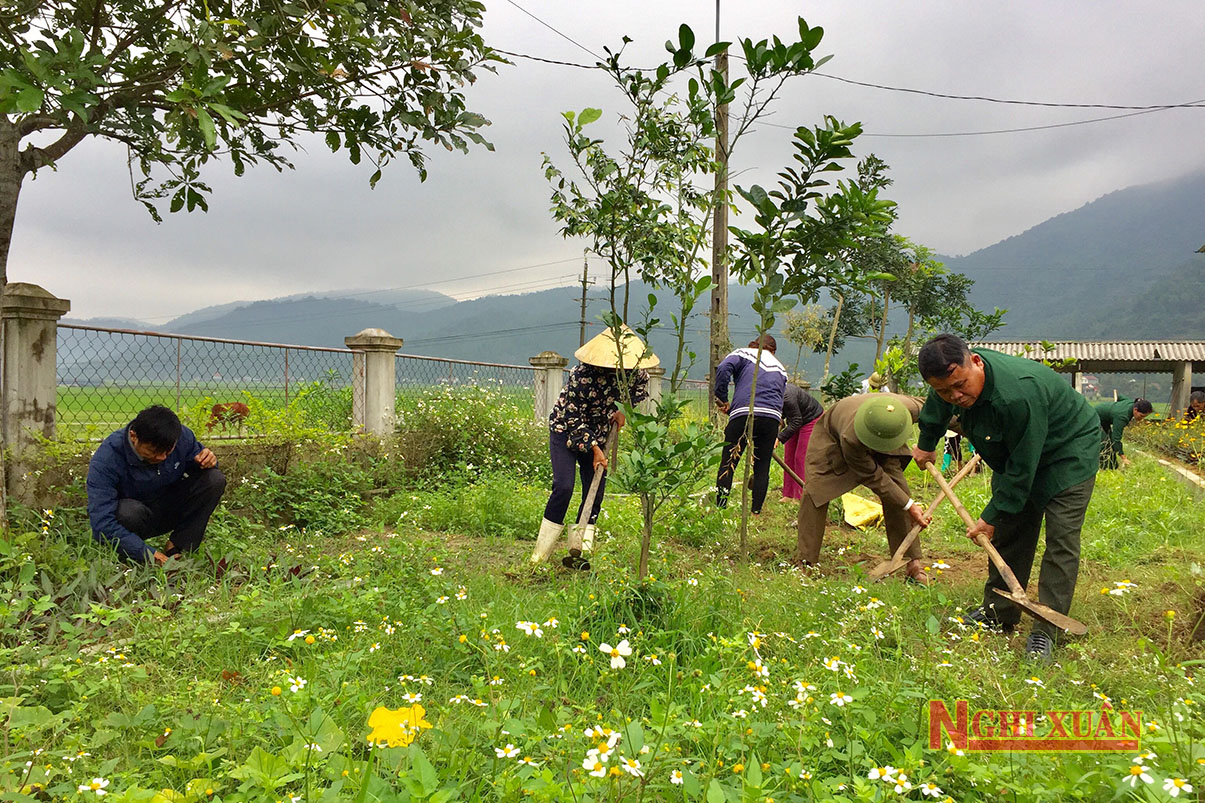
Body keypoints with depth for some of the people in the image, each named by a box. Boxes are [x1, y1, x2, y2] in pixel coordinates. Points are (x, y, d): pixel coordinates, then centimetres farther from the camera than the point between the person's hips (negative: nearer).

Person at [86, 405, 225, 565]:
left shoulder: (182, 436, -18)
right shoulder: (105, 459, -30)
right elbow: (101, 523, -35)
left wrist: (205, 461, -23)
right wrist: (149, 554, -44)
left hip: (170, 512, 4)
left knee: (215, 479, -20)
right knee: (129, 511, -39)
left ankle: (177, 548, -16)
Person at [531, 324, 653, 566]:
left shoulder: (633, 370, -12)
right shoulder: (583, 374, -29)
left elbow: (641, 384, 13)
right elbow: (573, 419, -23)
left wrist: (624, 409, -2)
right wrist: (594, 449, -24)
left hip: (598, 435, 6)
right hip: (566, 431, -6)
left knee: (595, 493, -1)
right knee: (563, 487, -18)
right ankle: (539, 556, -8)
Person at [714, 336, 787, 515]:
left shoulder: (744, 353, 14)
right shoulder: (780, 369, 27)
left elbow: (723, 369, -6)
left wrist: (722, 398, 3)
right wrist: (775, 436, 27)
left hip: (743, 413, -3)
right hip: (772, 417, 3)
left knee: (728, 464, 4)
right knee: (762, 468, 12)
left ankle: (720, 509, 1)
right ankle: (756, 512, 11)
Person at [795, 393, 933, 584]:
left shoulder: (910, 407, -37)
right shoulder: (851, 438, -46)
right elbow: (874, 477, -32)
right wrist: (910, 506, -31)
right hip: (832, 435, -4)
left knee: (897, 484, -16)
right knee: (815, 491, -19)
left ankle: (913, 562, -10)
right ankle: (804, 563, -10)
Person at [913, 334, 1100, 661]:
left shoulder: (1017, 394, -42)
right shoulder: (954, 374, -17)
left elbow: (1022, 467, -31)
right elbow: (935, 413, 10)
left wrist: (992, 516, -22)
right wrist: (925, 445, 25)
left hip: (1067, 453, -7)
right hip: (1013, 454, 7)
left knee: (1061, 540, -13)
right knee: (1008, 534, 8)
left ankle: (1045, 632, -10)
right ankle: (998, 613, 18)